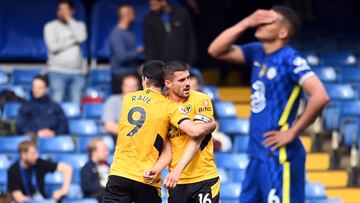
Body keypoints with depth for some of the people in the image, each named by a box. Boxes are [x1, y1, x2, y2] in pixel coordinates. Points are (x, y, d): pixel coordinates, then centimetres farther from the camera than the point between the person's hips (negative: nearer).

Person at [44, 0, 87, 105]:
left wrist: (69, 19, -5)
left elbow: (81, 38, -10)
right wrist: (73, 40, -3)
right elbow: (53, 46, -9)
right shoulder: (50, 26, 5)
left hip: (78, 72, 2)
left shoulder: (79, 25, 12)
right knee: (57, 104, -8)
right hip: (58, 72, -2)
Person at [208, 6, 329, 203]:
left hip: (279, 157, -9)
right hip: (257, 155, 9)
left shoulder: (290, 60, -14)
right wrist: (246, 23, -2)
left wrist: (292, 133, -17)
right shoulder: (257, 53, 9)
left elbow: (320, 96, -25)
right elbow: (216, 50, 8)